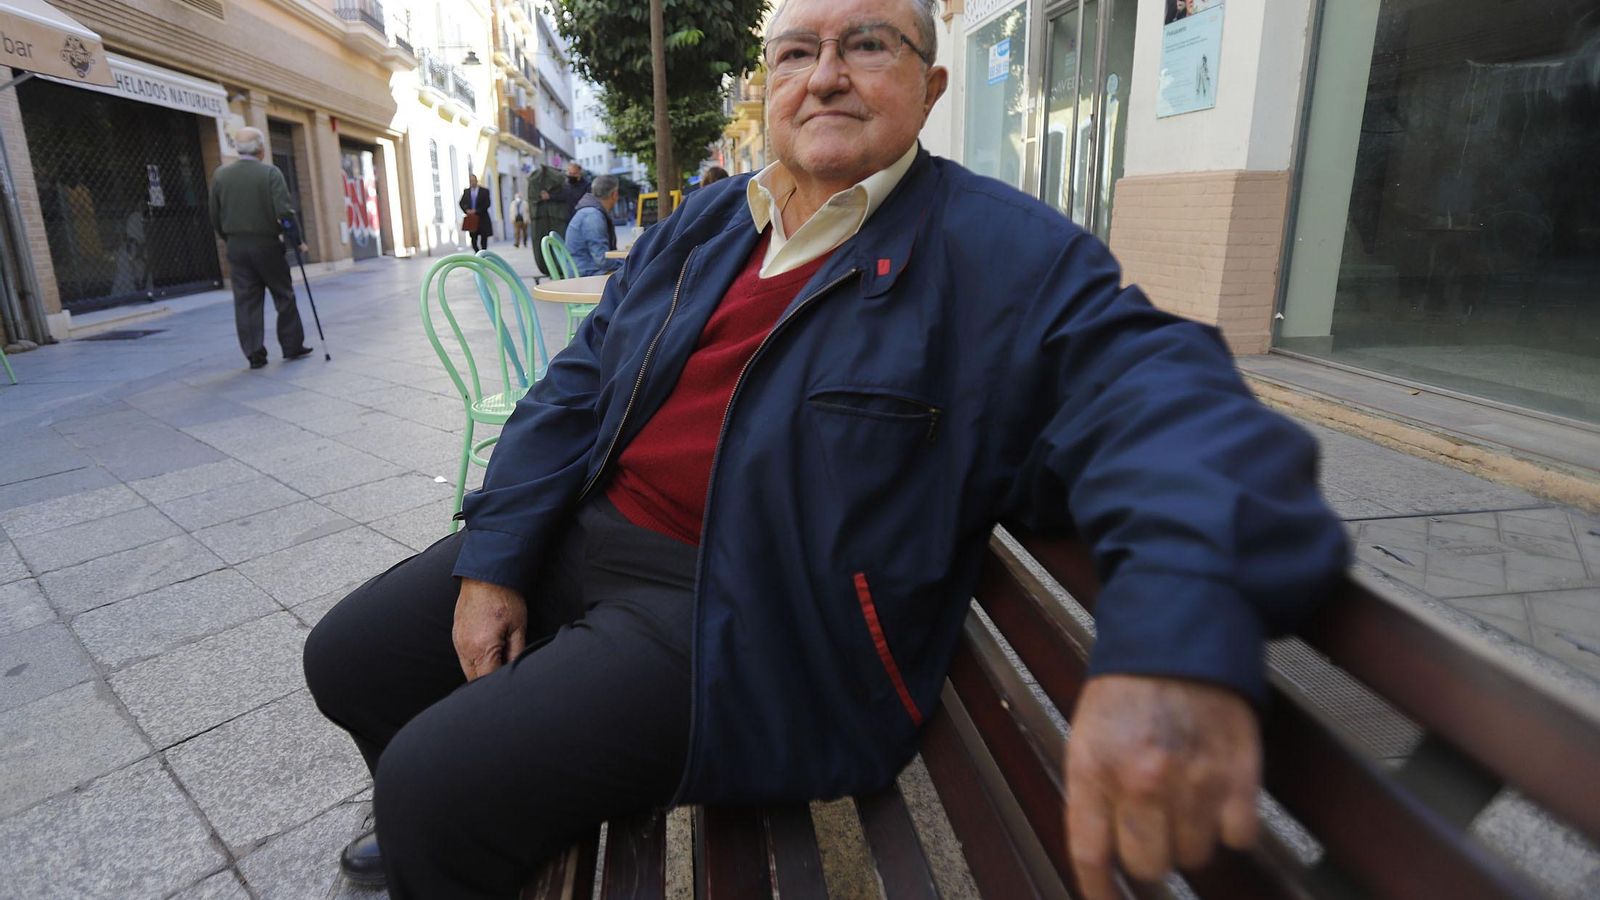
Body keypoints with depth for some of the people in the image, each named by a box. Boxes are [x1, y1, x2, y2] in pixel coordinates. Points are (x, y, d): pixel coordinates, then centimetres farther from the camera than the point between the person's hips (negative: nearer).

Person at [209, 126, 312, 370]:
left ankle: (254, 354, 5)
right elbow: (284, 211, -16)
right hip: (267, 245, -3)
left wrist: (230, 239, 21)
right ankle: (292, 346, 15)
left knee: (246, 301, 5)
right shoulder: (270, 172, -8)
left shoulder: (220, 175, 4)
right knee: (284, 297, 10)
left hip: (236, 248, 3)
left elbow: (215, 216, 8)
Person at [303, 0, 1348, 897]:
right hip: (585, 532, 8)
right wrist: (494, 559, 2)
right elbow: (578, 386, 10)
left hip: (735, 617, -7)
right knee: (347, 658, 14)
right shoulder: (701, 226, 10)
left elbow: (1156, 398, -22)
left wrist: (1179, 641, -43)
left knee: (440, 783, -17)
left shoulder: (1010, 256, -9)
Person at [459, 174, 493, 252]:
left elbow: (487, 204, -8)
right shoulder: (466, 191, 10)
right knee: (473, 240, -1)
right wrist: (466, 210, -10)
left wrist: (476, 211, -16)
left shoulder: (484, 191, 1)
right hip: (472, 219, 2)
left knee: (483, 240, 0)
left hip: (482, 219, -2)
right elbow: (461, 203, 10)